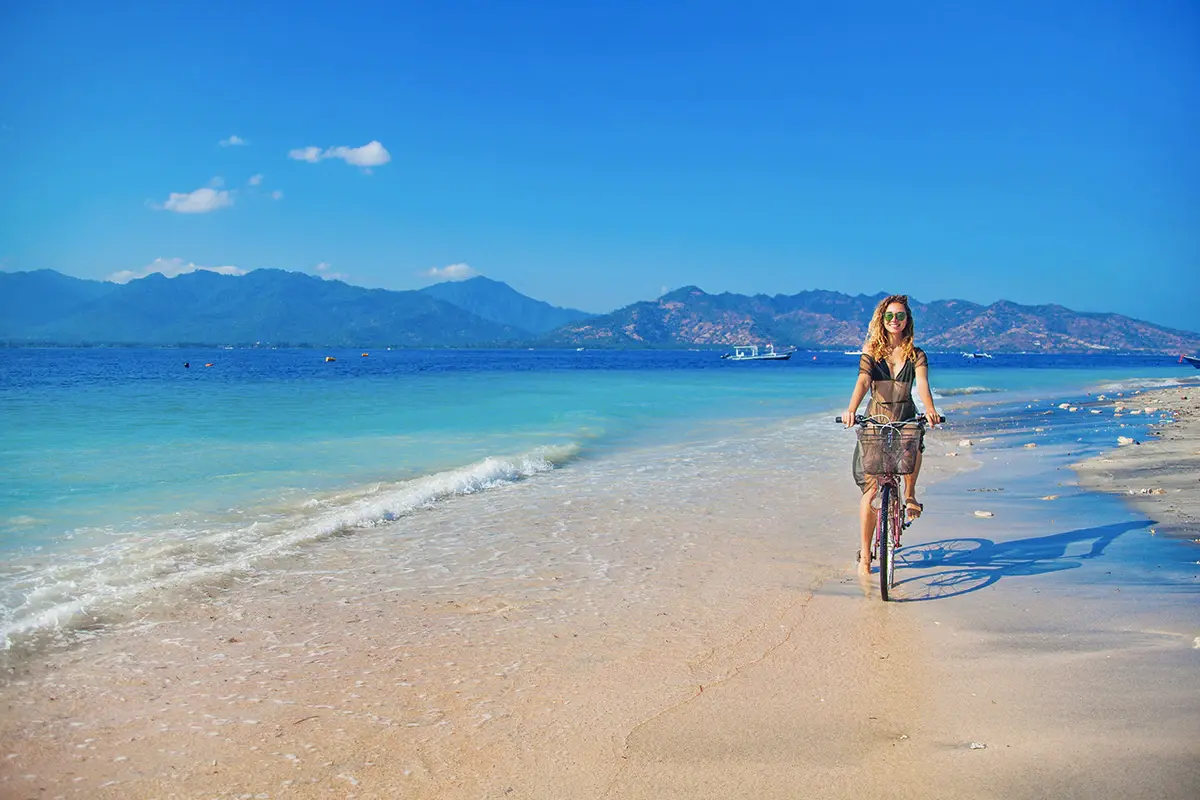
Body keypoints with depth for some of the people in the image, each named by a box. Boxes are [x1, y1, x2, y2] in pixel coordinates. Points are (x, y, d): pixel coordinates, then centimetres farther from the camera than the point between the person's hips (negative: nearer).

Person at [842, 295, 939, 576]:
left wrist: (929, 409, -35)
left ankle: (909, 493, -1)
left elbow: (922, 383, -14)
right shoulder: (871, 352, 1)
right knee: (871, 489, -7)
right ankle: (865, 555, 3)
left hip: (906, 420, 1)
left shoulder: (916, 355, 3)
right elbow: (863, 381, -16)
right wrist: (851, 410, -35)